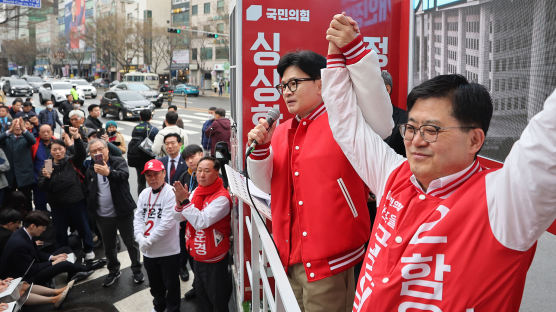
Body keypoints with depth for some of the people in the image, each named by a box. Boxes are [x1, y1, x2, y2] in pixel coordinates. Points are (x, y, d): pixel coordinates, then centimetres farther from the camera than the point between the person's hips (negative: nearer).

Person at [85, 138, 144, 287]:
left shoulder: (119, 162, -8)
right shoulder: (91, 170, 5)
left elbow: (124, 174, -30)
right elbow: (89, 192, 13)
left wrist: (108, 173, -50)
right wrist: (92, 210, 3)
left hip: (122, 213, -4)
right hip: (103, 216, 4)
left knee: (131, 243, 8)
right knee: (108, 246, 16)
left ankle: (137, 270, 26)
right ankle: (113, 271, 35)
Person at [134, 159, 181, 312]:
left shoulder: (171, 193, -16)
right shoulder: (144, 193, 6)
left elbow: (167, 222, -21)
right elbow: (138, 217, 6)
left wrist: (149, 240, -16)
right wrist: (140, 238, -10)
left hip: (168, 251, -6)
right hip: (148, 251, 7)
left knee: (171, 284, 9)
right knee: (155, 283, 24)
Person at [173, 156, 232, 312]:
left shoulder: (221, 197, -22)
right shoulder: (196, 191, 2)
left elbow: (201, 222, -29)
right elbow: (181, 217, 3)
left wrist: (185, 201, -31)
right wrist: (179, 202, -17)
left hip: (214, 260, -7)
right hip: (197, 256, 8)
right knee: (200, 294, 24)